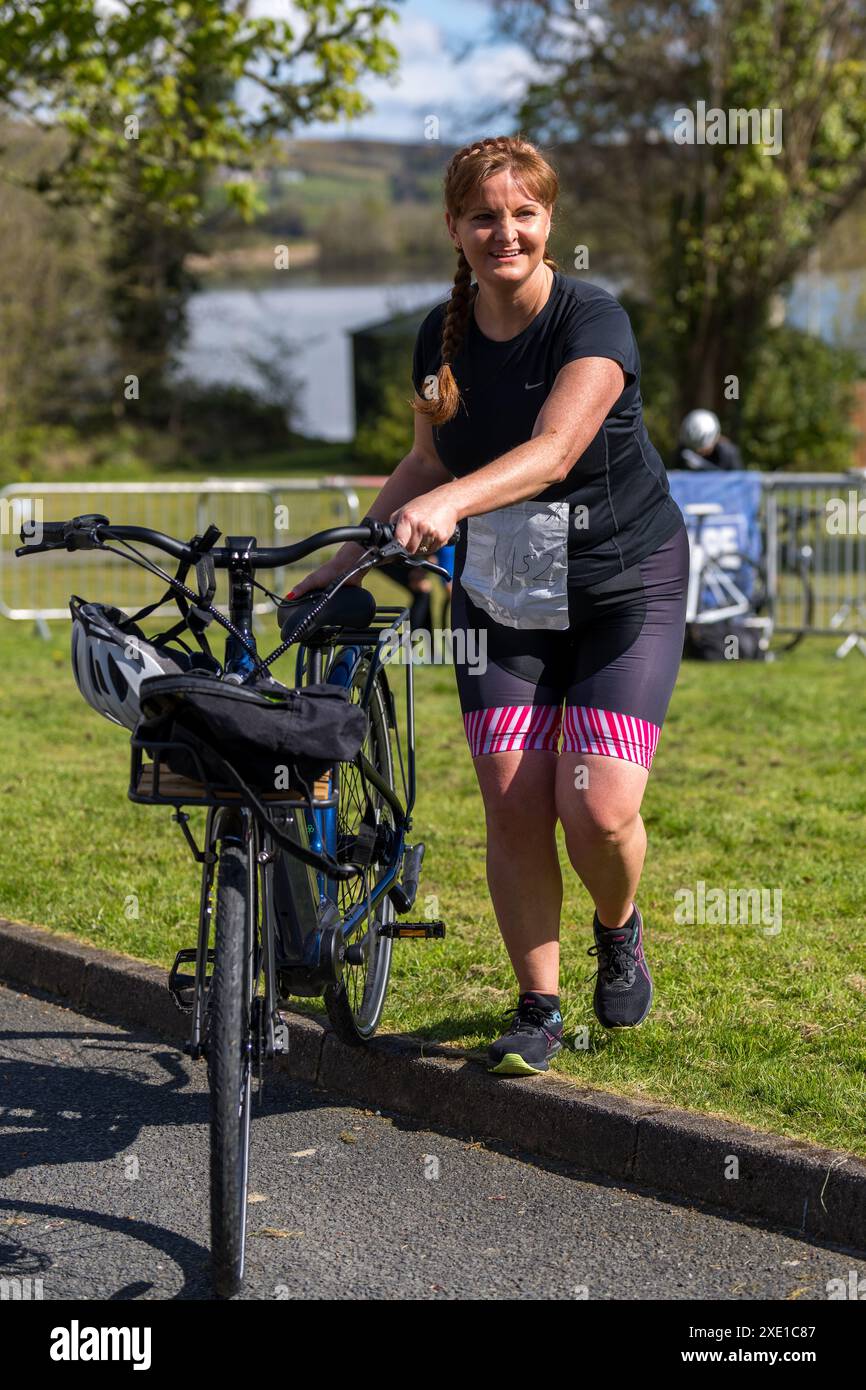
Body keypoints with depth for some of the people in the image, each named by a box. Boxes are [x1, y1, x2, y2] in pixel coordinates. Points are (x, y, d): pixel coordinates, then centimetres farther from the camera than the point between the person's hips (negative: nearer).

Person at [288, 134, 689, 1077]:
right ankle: (537, 1009, 12)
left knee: (599, 808, -13)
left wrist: (448, 502, -49)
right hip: (500, 595, 4)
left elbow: (554, 448, -34)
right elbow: (428, 462, 13)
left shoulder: (593, 320, -18)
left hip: (622, 589, -4)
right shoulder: (443, 335, -1)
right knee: (513, 807, -4)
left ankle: (619, 931, 21)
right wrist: (346, 557, 6)